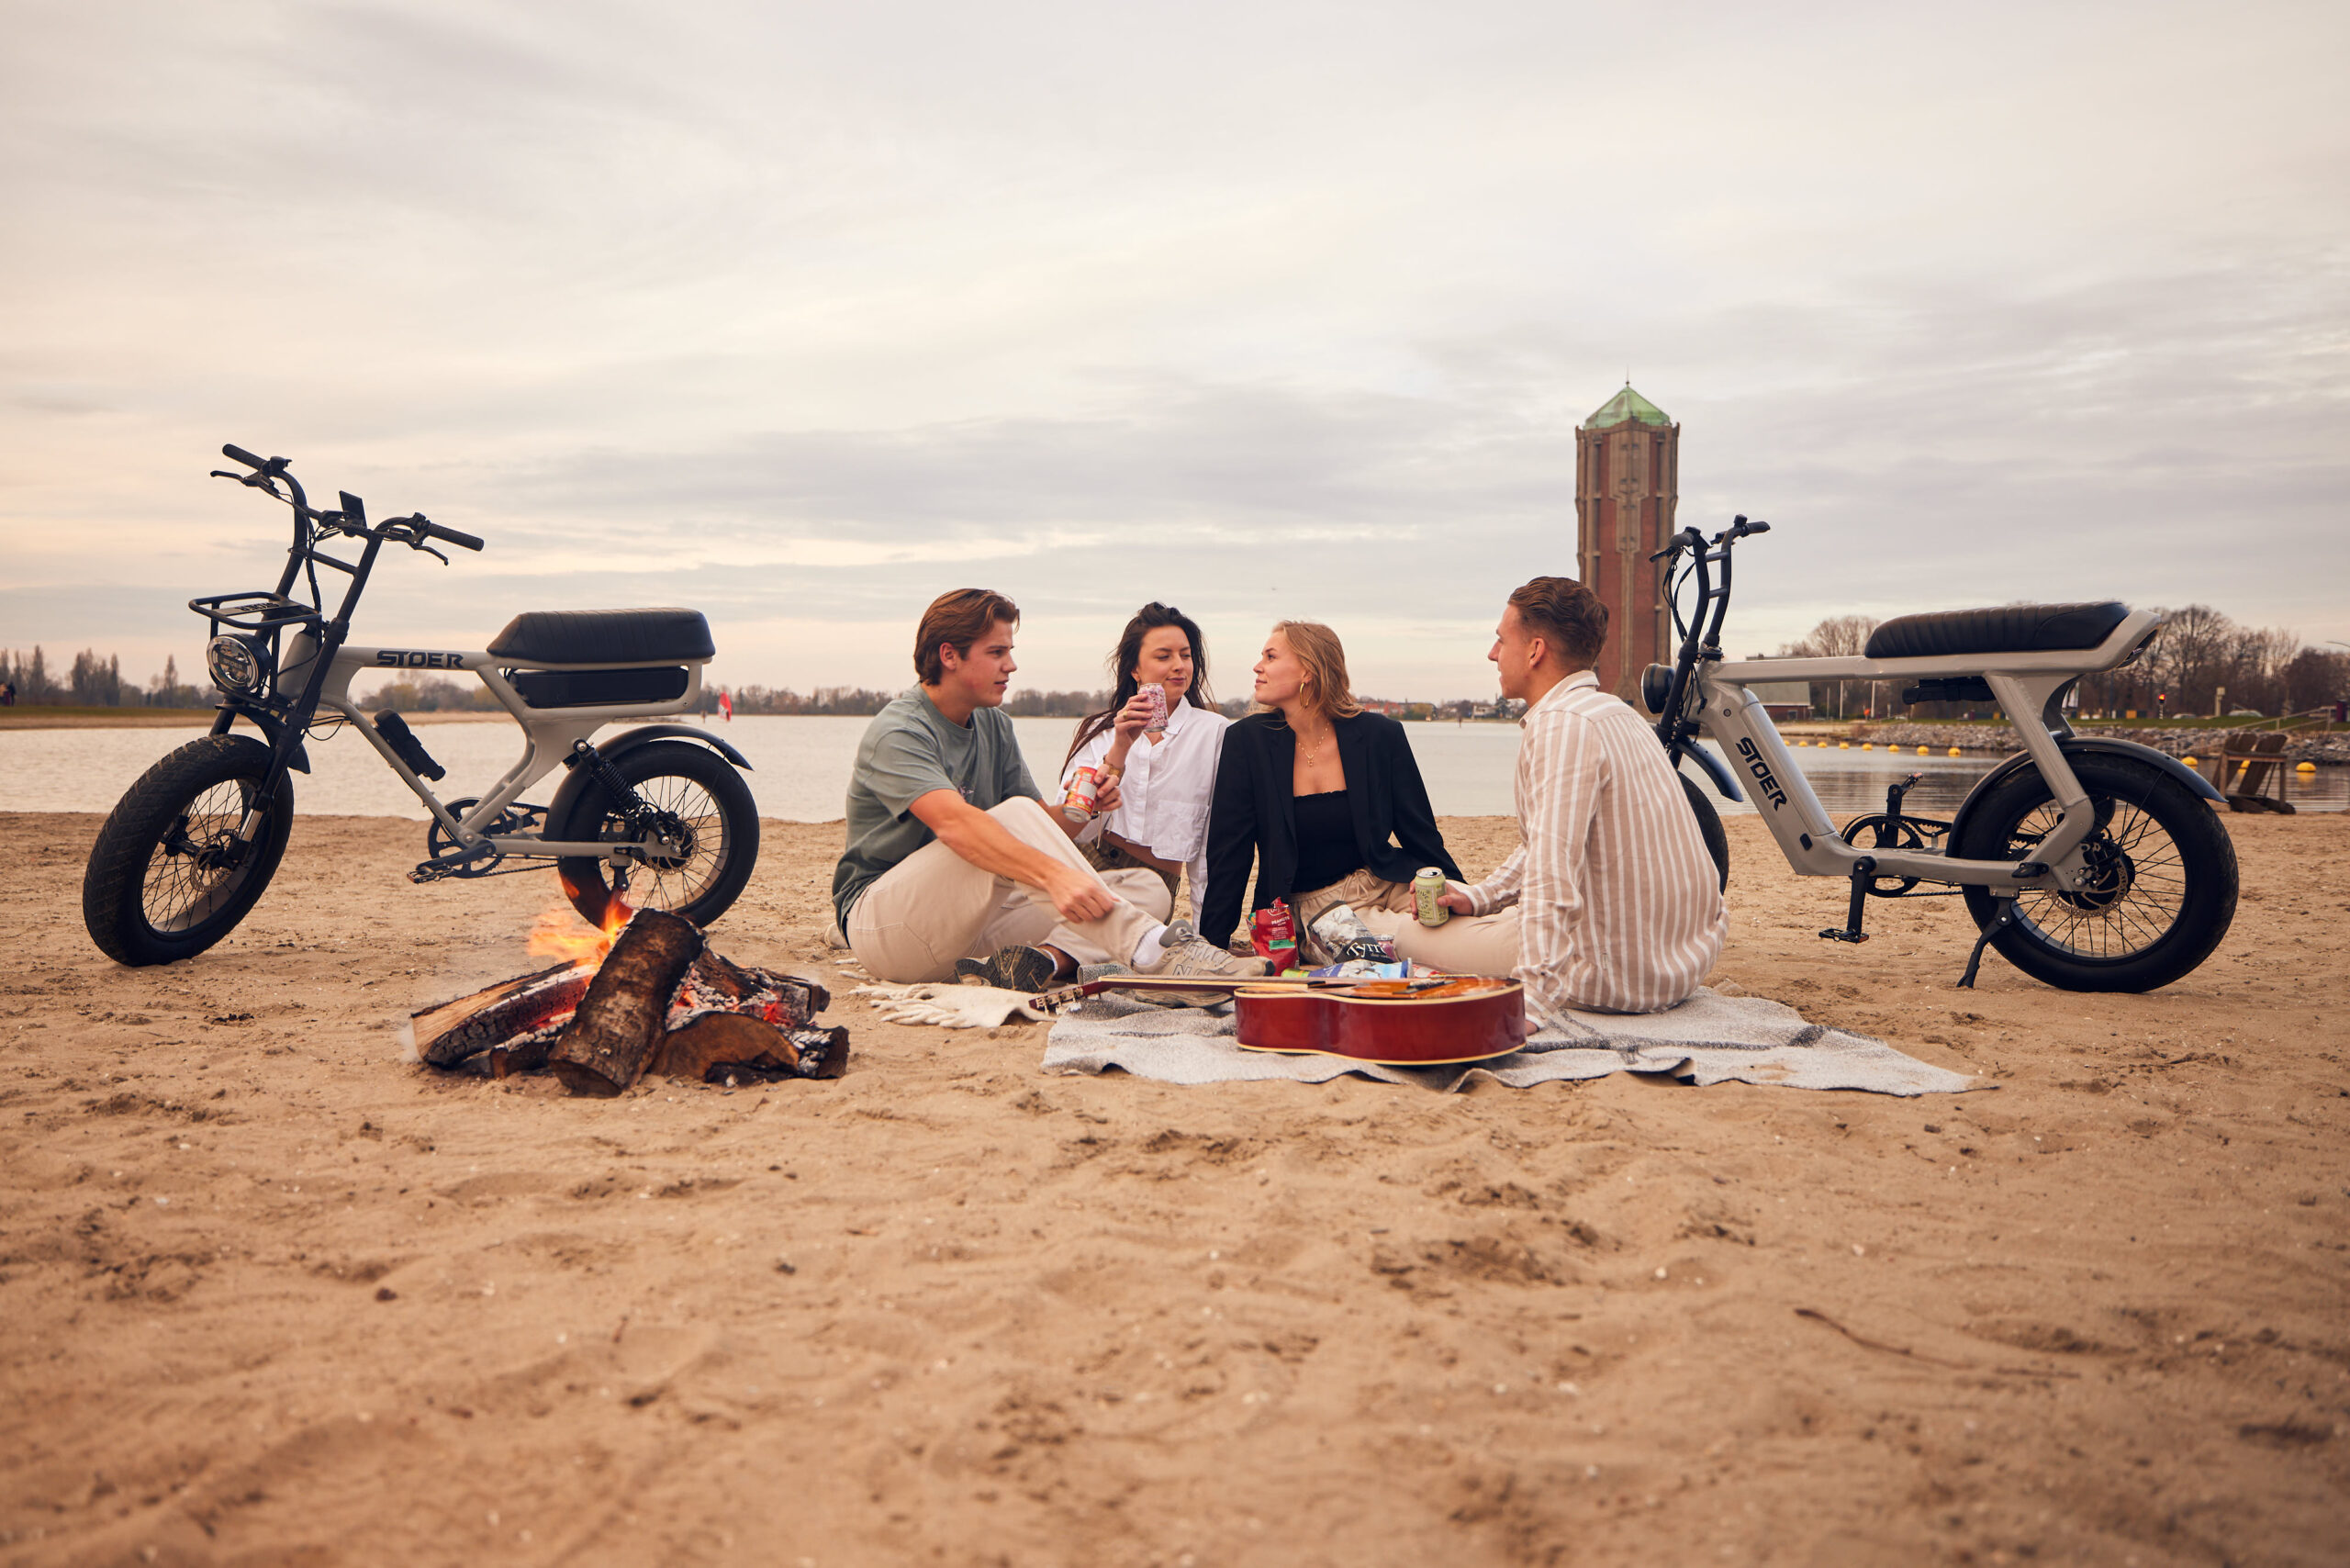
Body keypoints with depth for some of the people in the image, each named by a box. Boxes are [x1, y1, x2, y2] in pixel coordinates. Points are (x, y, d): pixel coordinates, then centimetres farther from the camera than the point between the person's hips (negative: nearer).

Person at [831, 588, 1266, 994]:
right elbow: (954, 823, -34)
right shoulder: (897, 732, -14)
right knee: (1015, 813, -31)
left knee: (1147, 888, -7)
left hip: (968, 926, 8)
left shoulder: (994, 728, 12)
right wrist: (1053, 874, -47)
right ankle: (1150, 948, -38)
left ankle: (1041, 960, -36)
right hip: (878, 922, -8)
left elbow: (1041, 828, 8)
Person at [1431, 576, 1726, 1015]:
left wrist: (1533, 999, -34)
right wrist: (1478, 897, 11)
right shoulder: (1614, 712, 14)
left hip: (1625, 977, -10)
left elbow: (1553, 875, -31)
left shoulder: (1562, 724, -20)